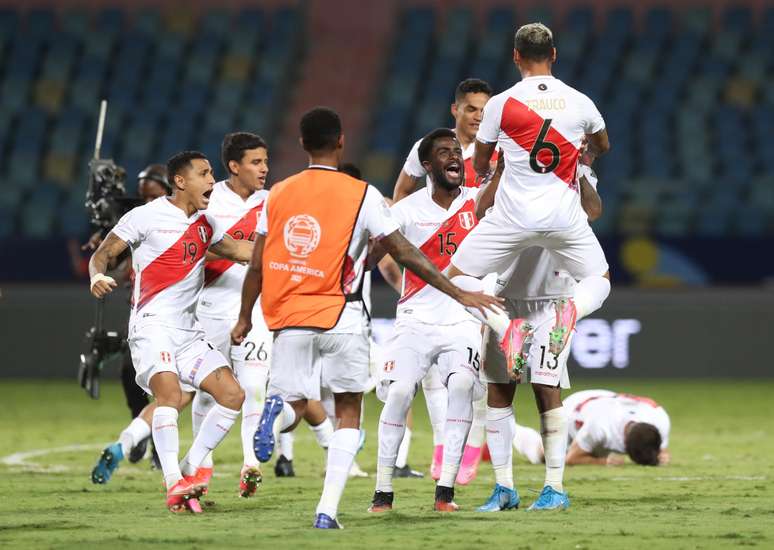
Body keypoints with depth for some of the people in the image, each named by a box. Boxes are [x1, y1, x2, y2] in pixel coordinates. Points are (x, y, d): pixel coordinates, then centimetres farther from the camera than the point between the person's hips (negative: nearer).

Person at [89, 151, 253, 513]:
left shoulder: (204, 224, 14)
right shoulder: (146, 217, -5)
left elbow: (239, 251, 27)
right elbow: (102, 255, -4)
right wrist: (97, 276, -25)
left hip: (189, 333, 7)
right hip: (152, 326, -7)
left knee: (232, 394, -3)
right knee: (170, 394, -28)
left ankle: (189, 470, 6)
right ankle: (174, 485, -31)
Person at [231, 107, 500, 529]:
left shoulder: (278, 194, 6)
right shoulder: (361, 195, -4)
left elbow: (256, 266, 8)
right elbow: (404, 254, -3)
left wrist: (244, 319, 21)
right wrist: (459, 293, 3)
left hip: (288, 319, 2)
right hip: (340, 317, -2)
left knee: (293, 409, 13)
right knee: (348, 413, 10)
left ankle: (278, 410, -26)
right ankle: (328, 509, -3)